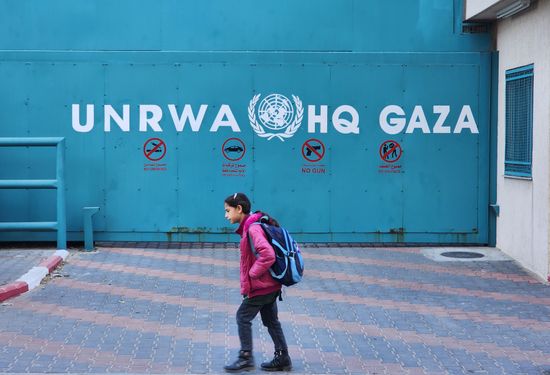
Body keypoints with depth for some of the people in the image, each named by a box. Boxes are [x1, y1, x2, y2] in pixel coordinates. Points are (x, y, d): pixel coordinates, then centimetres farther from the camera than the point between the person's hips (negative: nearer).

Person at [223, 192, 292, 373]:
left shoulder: (252, 229, -20)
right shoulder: (250, 226, 10)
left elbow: (267, 255, -31)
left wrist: (253, 273, -18)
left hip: (261, 286, -10)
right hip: (271, 285, 10)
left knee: (243, 317, 1)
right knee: (270, 320, 15)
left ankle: (246, 357, 7)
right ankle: (282, 359, 22)